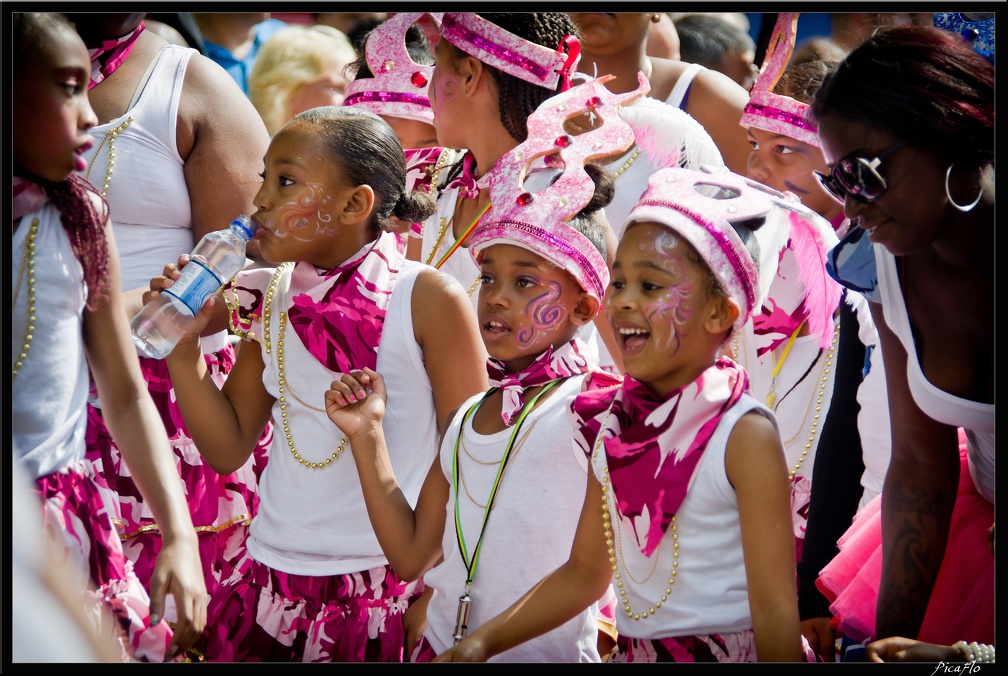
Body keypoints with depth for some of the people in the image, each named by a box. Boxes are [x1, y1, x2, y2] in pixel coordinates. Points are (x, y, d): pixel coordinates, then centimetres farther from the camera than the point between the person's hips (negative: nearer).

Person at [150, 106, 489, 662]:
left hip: (385, 593, -5)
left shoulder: (427, 299, -10)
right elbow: (227, 449, 10)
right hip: (269, 580, 5)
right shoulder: (271, 299, 5)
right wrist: (183, 349, -2)